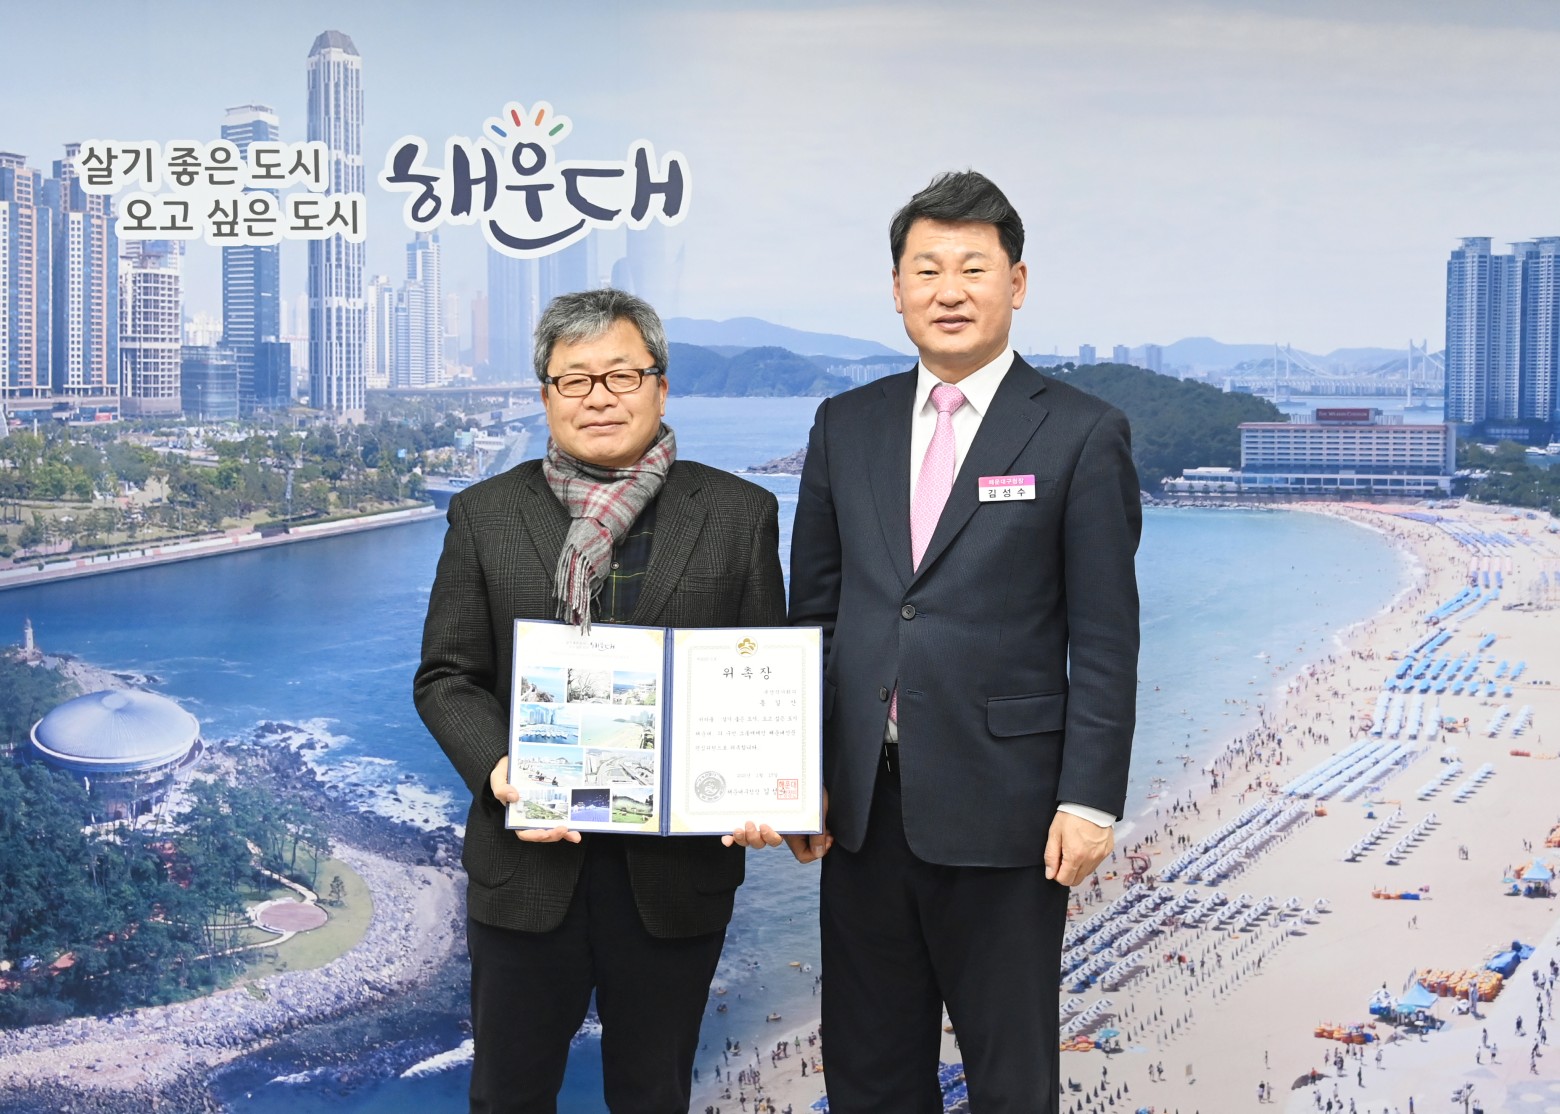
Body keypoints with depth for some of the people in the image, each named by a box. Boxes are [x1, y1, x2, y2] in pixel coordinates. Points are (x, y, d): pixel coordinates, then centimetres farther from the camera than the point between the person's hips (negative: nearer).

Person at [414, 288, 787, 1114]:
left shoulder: (739, 514, 2)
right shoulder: (484, 515, 3)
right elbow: (447, 678, 3)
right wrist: (497, 770, -16)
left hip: (679, 863, 0)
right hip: (529, 856, 1)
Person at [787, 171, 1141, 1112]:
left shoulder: (1082, 435, -4)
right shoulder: (847, 426, 8)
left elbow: (1105, 640, -6)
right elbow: (813, 610, 11)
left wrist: (1089, 801, -11)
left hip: (1002, 810, -4)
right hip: (862, 803, 4)